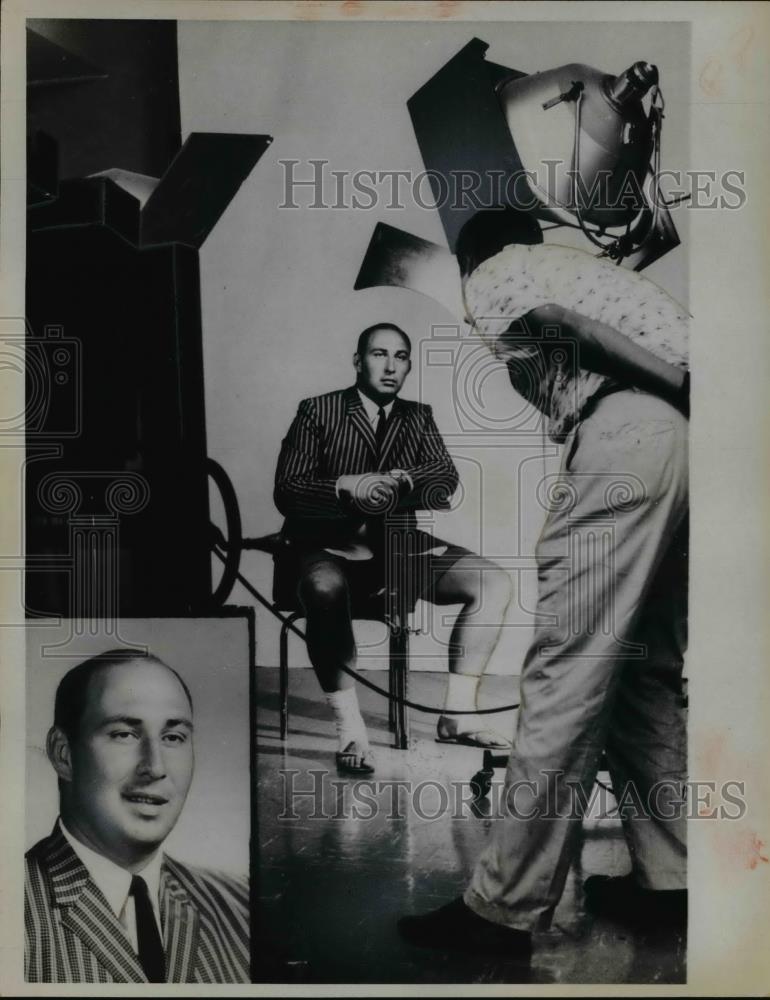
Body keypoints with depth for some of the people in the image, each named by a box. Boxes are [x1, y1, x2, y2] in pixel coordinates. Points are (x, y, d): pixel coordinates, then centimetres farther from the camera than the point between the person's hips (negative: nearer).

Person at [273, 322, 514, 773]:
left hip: (400, 543, 5)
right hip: (330, 544, -4)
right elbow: (286, 491, -7)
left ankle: (457, 713, -8)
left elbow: (446, 478, -1)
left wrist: (400, 481, -22)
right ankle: (350, 730, -29)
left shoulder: (419, 416, 15)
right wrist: (347, 486, -24)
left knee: (494, 583, -13)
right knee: (326, 590, -40)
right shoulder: (318, 412, 2)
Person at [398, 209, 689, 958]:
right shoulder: (569, 270, 34)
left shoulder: (494, 276, 13)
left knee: (564, 679, -8)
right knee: (644, 672, 15)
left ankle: (504, 909, -1)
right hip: (679, 440, 9)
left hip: (625, 444, -9)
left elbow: (570, 315, -6)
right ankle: (667, 880, 21)